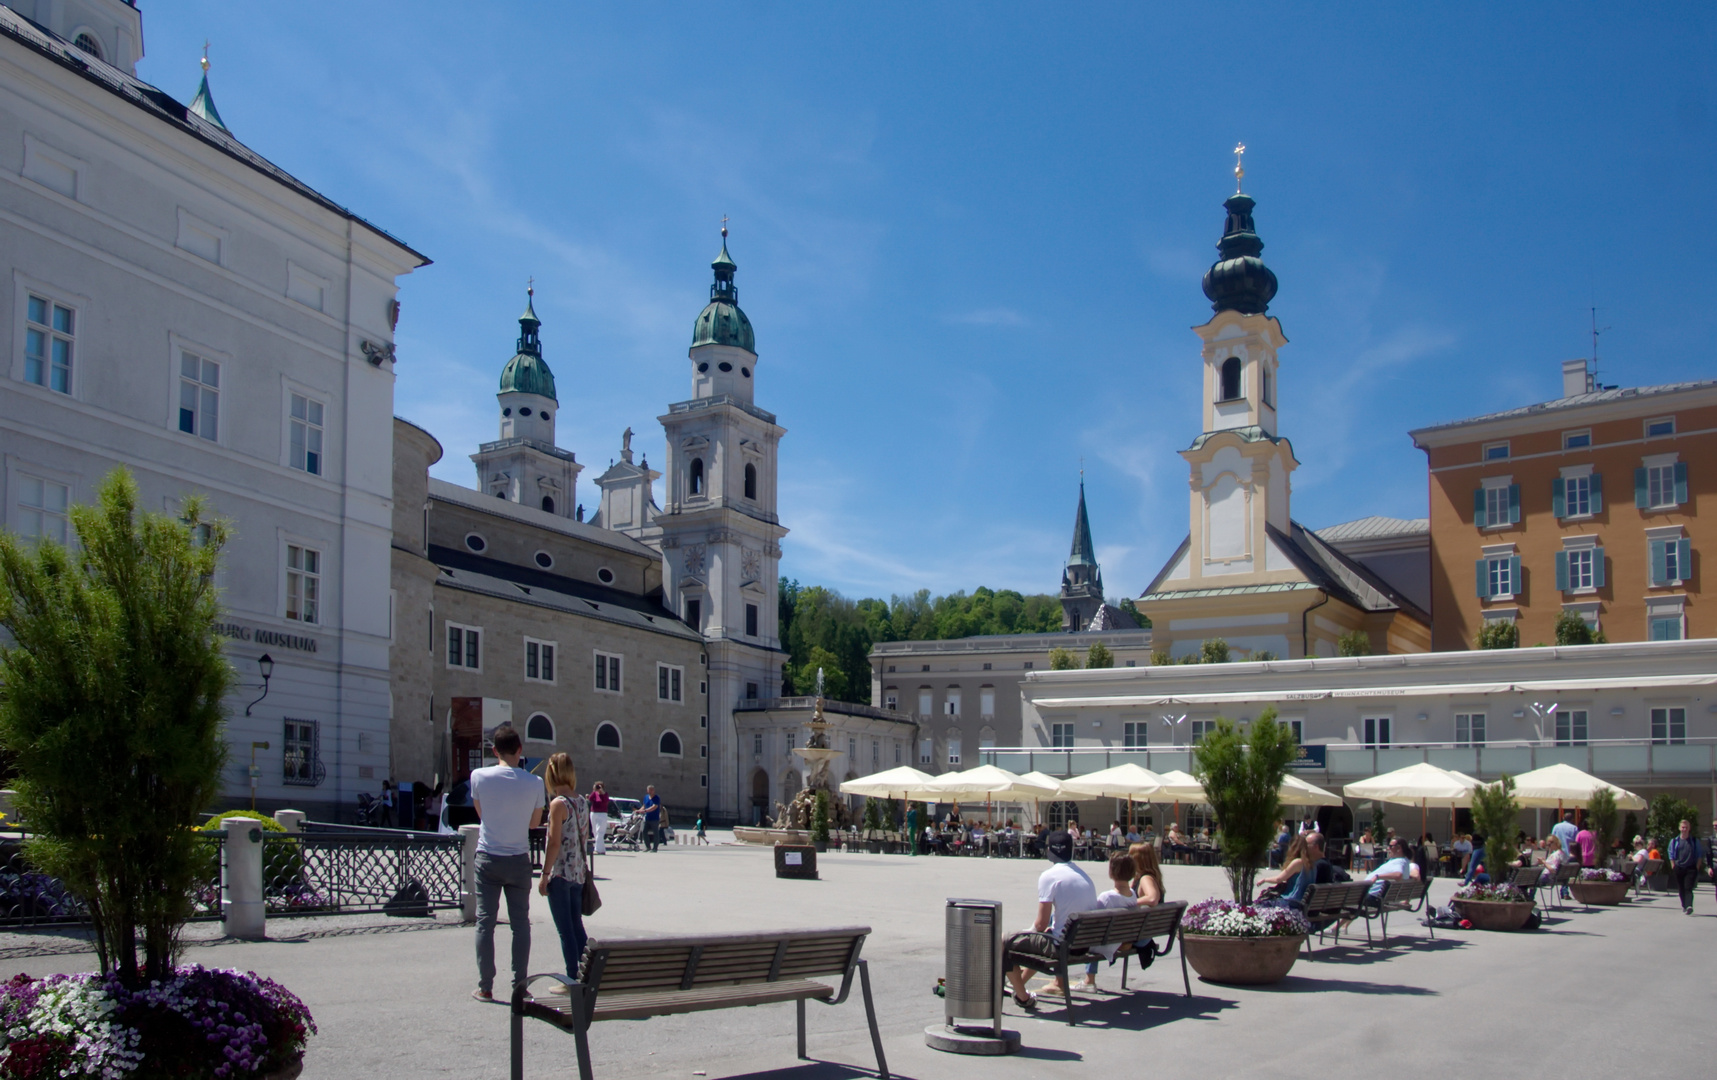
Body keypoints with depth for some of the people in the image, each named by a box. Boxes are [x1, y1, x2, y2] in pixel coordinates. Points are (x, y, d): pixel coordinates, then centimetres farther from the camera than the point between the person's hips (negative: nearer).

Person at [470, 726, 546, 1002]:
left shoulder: (479, 777, -8)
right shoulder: (534, 783, -7)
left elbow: (481, 812, 6)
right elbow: (535, 823, 4)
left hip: (488, 858, 0)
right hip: (519, 859, 1)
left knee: (485, 922, 5)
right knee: (520, 923, 7)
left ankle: (485, 987, 7)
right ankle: (520, 985, 9)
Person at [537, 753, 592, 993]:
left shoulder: (558, 804, -15)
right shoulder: (582, 801, 6)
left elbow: (554, 842, -17)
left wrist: (545, 874, -12)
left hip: (560, 874, -7)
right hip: (579, 873, 7)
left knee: (565, 930, 0)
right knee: (577, 927, 15)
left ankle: (572, 980, 4)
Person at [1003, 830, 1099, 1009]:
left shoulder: (1049, 876, -13)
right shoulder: (1084, 875, 9)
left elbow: (1041, 924, -13)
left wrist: (1028, 931, 7)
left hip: (1063, 946, -8)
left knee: (1004, 943, 6)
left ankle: (1023, 997, 15)